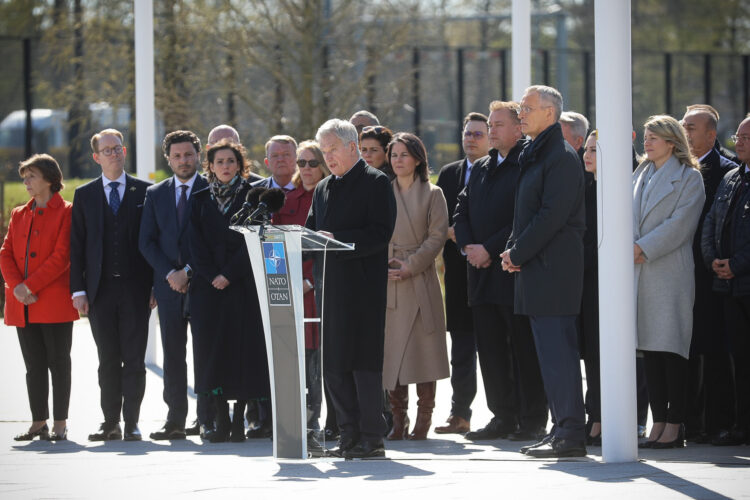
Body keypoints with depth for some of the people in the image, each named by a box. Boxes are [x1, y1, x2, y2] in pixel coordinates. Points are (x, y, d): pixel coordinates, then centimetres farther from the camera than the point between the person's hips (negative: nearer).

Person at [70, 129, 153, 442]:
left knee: (134, 359, -3)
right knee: (108, 360, 5)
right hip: (100, 289, 2)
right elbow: (76, 245, 8)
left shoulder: (145, 192, 6)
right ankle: (111, 424, 9)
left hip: (135, 287, -2)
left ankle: (132, 423, 0)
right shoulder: (85, 195, 10)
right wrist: (78, 290, 0)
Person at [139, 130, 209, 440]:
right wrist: (170, 273, -6)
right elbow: (146, 241, 8)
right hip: (169, 285, 3)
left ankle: (208, 418, 1)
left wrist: (189, 272, -10)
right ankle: (175, 420, 4)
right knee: (172, 354, 2)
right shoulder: (155, 194, 12)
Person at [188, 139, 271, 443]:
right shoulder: (200, 201, 11)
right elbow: (196, 245, 5)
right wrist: (212, 276, -8)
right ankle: (222, 422, 2)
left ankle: (239, 421, 0)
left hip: (243, 284, -2)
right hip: (208, 288, 2)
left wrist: (229, 274, -12)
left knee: (243, 348, -4)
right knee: (213, 348, -1)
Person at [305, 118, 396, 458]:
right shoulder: (323, 189, 20)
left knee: (364, 361, -7)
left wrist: (336, 240, -19)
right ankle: (349, 435, 12)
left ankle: (371, 439, -4)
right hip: (330, 287, 8)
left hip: (363, 287, -8)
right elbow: (312, 230, 21)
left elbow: (381, 233, -13)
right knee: (333, 363, 6)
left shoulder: (376, 183, -3)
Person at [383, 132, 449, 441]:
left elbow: (437, 236, -2)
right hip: (386, 282, 3)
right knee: (391, 349, -1)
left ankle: (423, 420, 1)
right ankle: (398, 420, 3)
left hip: (420, 281, -3)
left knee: (422, 348, -4)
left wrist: (410, 265, -12)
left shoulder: (432, 195, 5)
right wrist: (383, 264, -5)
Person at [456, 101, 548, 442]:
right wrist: (468, 246, 0)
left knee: (524, 350, -4)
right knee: (490, 349, 9)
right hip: (482, 274, 8)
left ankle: (532, 422, 0)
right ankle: (503, 417, 16)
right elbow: (462, 210, 18)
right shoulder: (480, 169, 18)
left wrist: (489, 249, -16)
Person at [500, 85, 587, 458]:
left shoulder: (561, 157, -12)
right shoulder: (533, 156, 18)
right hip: (536, 271, 10)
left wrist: (518, 253, -13)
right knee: (550, 351, 12)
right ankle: (564, 428, 16)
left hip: (553, 269, -10)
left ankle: (570, 434, -10)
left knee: (558, 350, -10)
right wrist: (513, 249, 7)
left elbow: (552, 215, -19)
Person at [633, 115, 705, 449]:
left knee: (671, 349, -7)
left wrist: (643, 248, -14)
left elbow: (679, 223, -10)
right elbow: (629, 216, 14)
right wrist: (629, 246, -5)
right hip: (640, 271, 6)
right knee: (649, 347, 5)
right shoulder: (641, 176, 18)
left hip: (670, 271, -6)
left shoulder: (689, 177, -1)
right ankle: (658, 424, 9)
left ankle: (675, 426, -5)